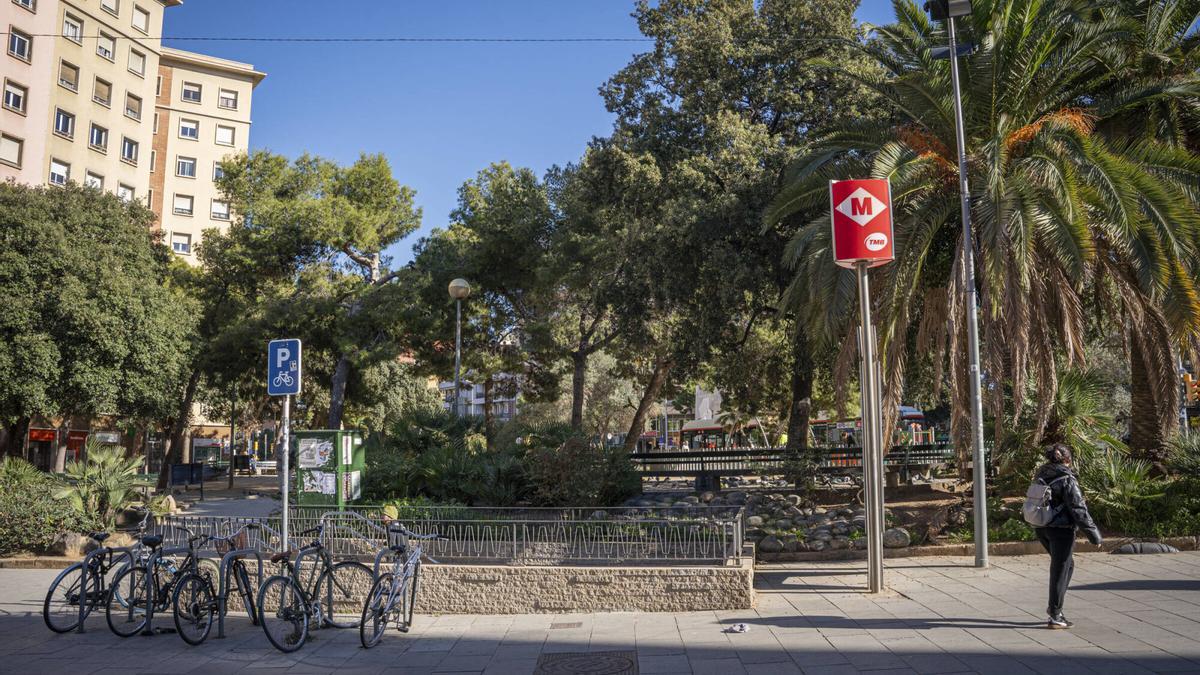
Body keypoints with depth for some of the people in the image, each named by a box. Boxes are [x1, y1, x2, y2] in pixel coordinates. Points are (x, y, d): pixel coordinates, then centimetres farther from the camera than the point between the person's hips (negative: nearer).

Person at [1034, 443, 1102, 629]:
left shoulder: (1042, 476, 8)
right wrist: (1093, 534, -9)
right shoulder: (1067, 479, -14)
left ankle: (1054, 606, 20)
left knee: (1067, 564, 23)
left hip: (1041, 528, 7)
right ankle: (1055, 616, 7)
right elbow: (1078, 509, -15)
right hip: (1061, 529, -7)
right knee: (1060, 571, 2)